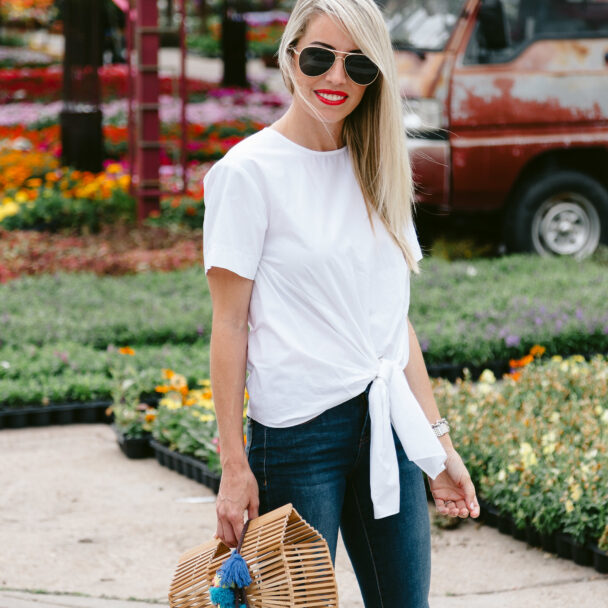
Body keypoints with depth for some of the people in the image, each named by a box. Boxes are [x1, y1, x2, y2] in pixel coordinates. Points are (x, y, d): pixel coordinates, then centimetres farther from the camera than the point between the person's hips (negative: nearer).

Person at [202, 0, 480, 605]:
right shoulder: (250, 170, -6)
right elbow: (230, 325, -8)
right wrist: (234, 464, -11)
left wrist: (439, 441, 13)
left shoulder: (377, 172, 12)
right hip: (298, 434, -6)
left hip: (387, 429, 6)